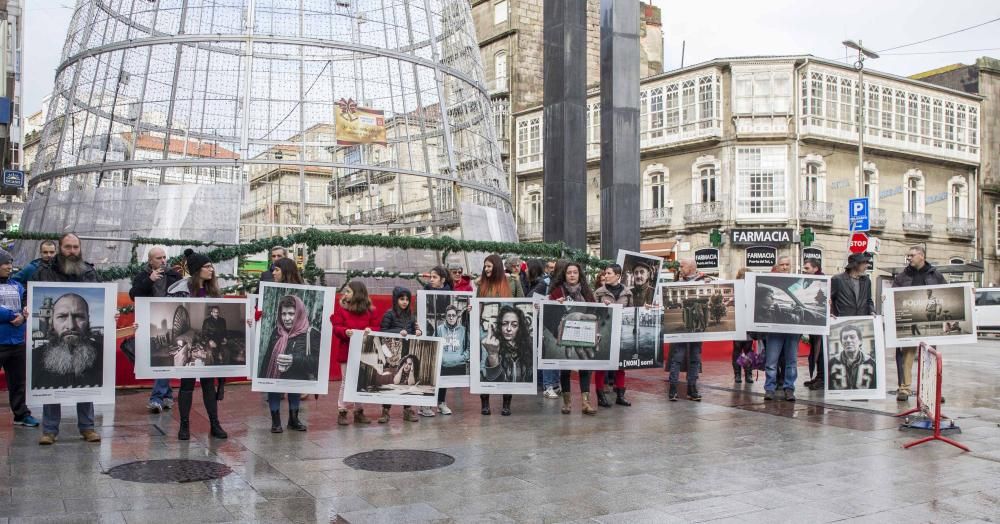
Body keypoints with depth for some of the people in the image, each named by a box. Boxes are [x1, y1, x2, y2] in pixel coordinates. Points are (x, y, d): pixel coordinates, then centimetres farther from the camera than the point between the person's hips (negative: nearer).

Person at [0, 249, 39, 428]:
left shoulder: (17, 285, 12)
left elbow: (27, 306, 10)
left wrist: (22, 316, -11)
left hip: (17, 341, 6)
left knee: (18, 380, 14)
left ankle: (21, 414, 23)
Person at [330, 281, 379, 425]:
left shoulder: (369, 310, 3)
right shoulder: (341, 308, -2)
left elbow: (376, 327, 5)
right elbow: (336, 328, -8)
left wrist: (370, 330, -17)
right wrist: (345, 331, -28)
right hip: (346, 351, -2)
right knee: (346, 381, 2)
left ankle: (359, 412, 20)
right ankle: (342, 412, 11)